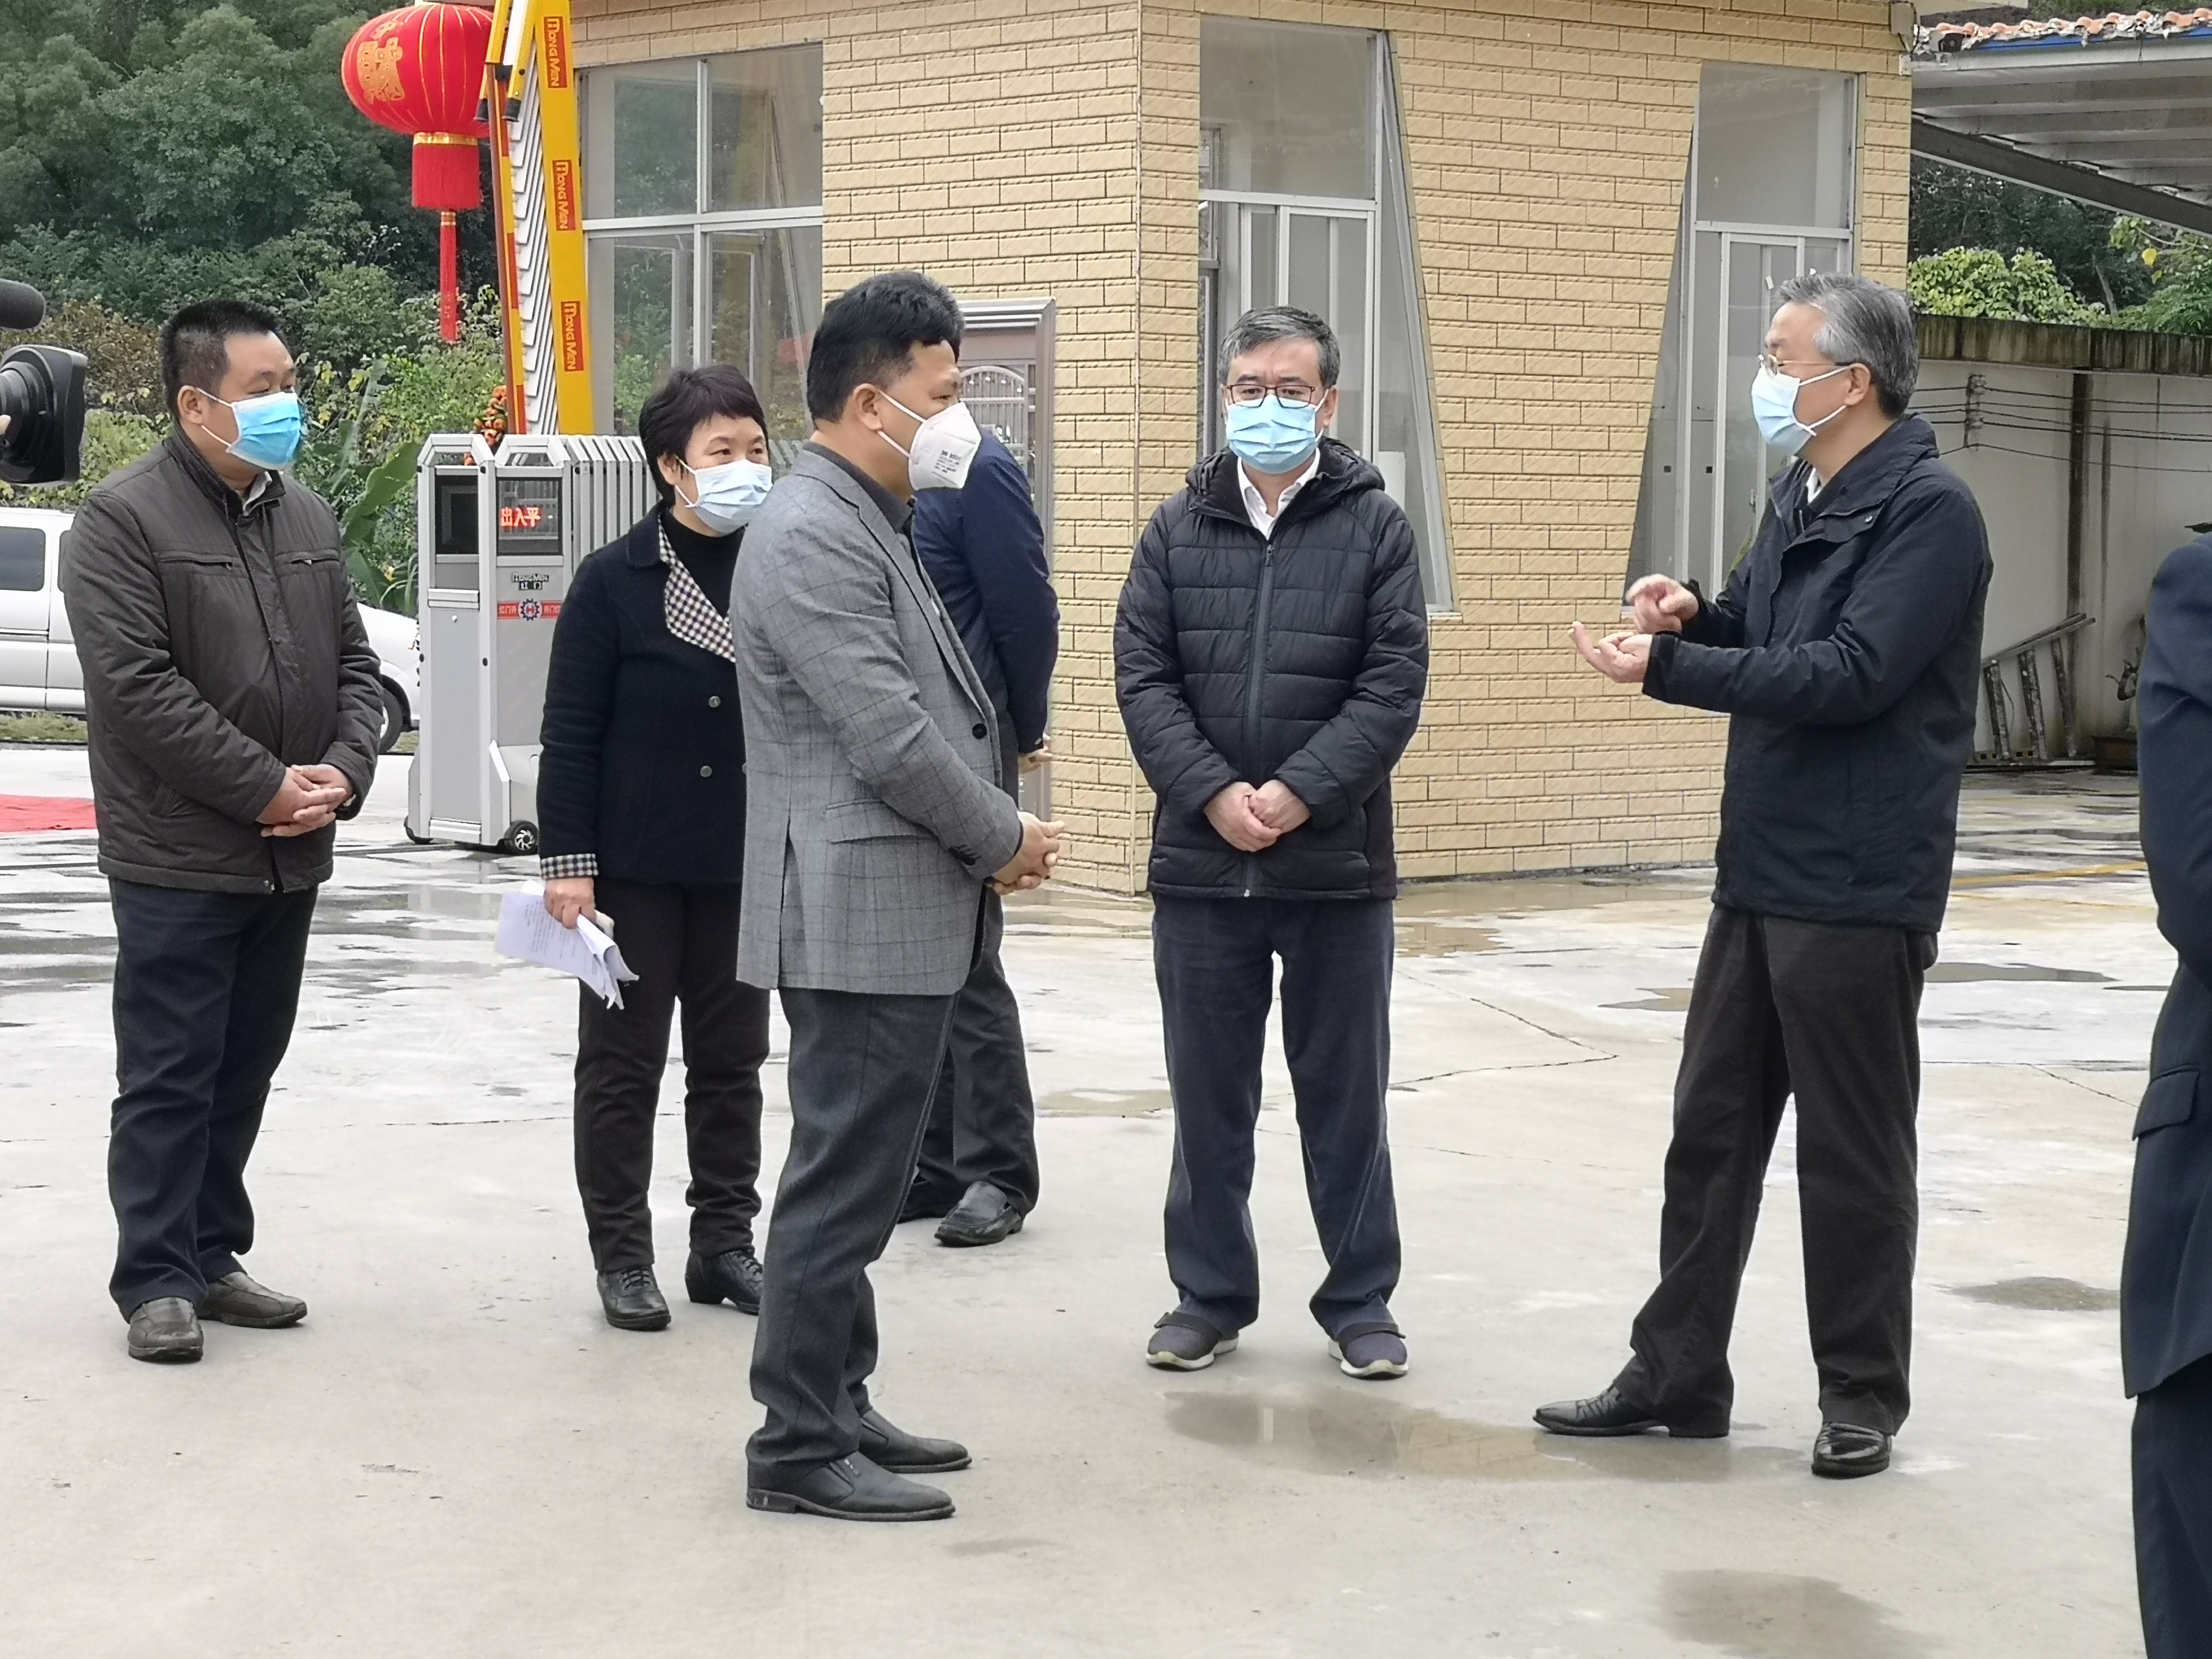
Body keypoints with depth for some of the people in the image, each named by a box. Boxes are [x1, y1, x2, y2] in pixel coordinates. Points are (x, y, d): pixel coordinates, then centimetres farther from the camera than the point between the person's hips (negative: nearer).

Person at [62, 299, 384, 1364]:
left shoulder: (306, 518, 12)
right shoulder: (124, 519, -10)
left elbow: (354, 666, 15)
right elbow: (137, 687, -18)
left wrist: (344, 771, -5)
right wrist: (265, 787, -18)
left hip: (289, 859, 7)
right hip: (180, 862, -7)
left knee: (243, 1074, 13)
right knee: (169, 1080, -2)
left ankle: (211, 1256, 23)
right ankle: (157, 1282, 5)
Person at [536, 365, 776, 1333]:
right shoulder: (614, 582, -7)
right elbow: (570, 735, -7)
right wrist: (567, 861, -12)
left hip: (746, 867, 3)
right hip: (635, 868, -3)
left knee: (732, 1061, 11)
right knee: (622, 1063, 4)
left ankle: (724, 1242, 21)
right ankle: (622, 1255, 13)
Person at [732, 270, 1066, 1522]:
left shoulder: (874, 525, 16)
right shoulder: (813, 536, -16)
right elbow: (890, 740, -21)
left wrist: (999, 831, 7)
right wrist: (1004, 839, -8)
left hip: (903, 913, 10)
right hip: (861, 915, -10)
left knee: (858, 1179, 15)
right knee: (847, 1183, -6)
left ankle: (838, 1407, 24)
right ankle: (800, 1448, 0)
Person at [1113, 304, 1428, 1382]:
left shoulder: (1375, 528, 1)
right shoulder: (1178, 530, 7)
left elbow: (1394, 684, -7)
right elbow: (1142, 677, 0)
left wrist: (1298, 795, -16)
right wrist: (1216, 795, -13)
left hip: (1338, 865, -2)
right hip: (1200, 862, 2)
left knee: (1344, 1094, 6)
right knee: (1208, 1096, 9)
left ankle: (1359, 1302, 17)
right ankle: (1210, 1296, 20)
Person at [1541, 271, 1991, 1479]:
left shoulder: (1927, 512, -15)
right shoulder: (1799, 498, 12)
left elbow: (1850, 674, -24)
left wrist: (1666, 669, -23)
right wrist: (1693, 615, -2)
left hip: (1857, 890, -8)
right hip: (1760, 873, 8)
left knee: (1853, 1156, 3)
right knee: (1711, 1131, 12)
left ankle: (1863, 1400, 15)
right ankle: (1676, 1377, 21)